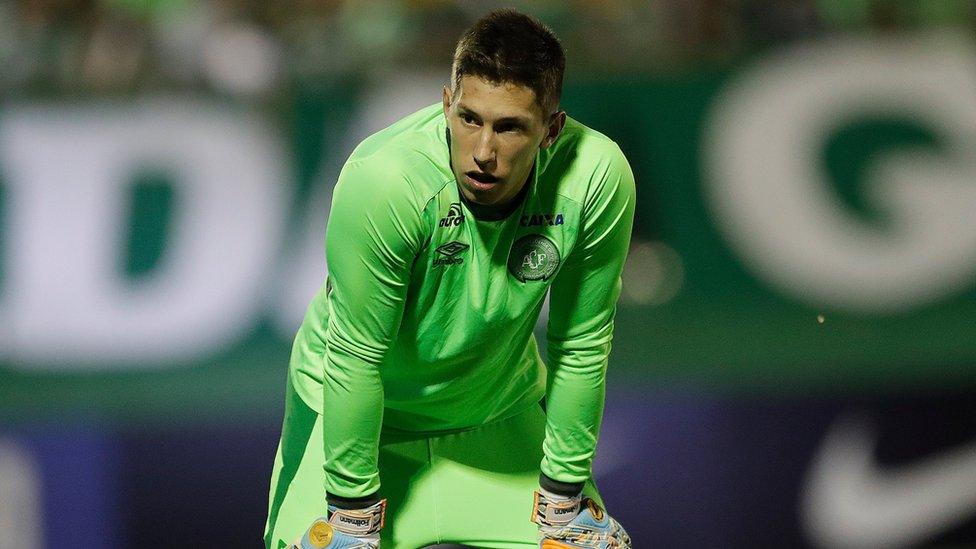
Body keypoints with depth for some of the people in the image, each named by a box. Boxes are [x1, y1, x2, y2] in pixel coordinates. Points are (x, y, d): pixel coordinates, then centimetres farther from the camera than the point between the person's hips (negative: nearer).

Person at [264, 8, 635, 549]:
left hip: (501, 405, 3)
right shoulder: (382, 180, -35)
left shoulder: (598, 178, -27)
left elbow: (581, 347, -14)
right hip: (353, 402, -3)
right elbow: (355, 357, -25)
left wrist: (564, 495, -7)